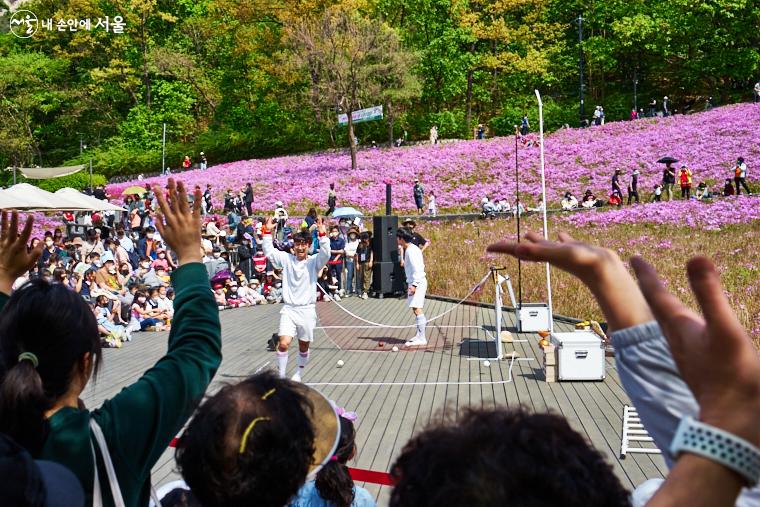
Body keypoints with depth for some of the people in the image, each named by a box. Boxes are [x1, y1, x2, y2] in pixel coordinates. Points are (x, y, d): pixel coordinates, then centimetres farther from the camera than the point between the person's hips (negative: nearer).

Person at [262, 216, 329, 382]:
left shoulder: (313, 261, -1)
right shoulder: (286, 259, 5)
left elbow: (325, 254, -19)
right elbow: (269, 252, 2)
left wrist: (322, 234, -32)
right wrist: (267, 232, -9)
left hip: (307, 310, 0)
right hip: (289, 309, 0)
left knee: (304, 346, 11)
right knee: (284, 343, -15)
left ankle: (299, 374, 33)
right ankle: (281, 376, -3)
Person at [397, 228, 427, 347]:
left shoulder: (411, 251, -15)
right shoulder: (409, 250, 16)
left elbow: (417, 269, -21)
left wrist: (414, 285, -24)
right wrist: (410, 284, 22)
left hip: (418, 283, -11)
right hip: (414, 283, 11)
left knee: (417, 309, -12)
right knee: (415, 310, 13)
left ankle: (421, 338, -12)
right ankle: (419, 335, 20)